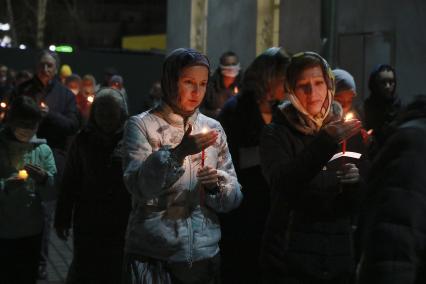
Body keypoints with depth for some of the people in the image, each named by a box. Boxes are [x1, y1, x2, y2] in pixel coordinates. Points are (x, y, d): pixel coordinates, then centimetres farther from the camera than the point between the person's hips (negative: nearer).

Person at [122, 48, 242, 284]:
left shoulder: (214, 129, 7)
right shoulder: (141, 125, -3)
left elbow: (233, 198, 8)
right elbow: (139, 187, -16)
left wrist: (217, 184, -13)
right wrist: (178, 152, -26)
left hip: (205, 254, 4)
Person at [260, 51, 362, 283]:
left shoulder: (343, 130, 8)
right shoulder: (276, 134, -3)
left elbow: (355, 206, 5)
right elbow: (282, 183, -22)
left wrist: (354, 182, -17)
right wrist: (326, 141, -31)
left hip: (339, 257, 4)